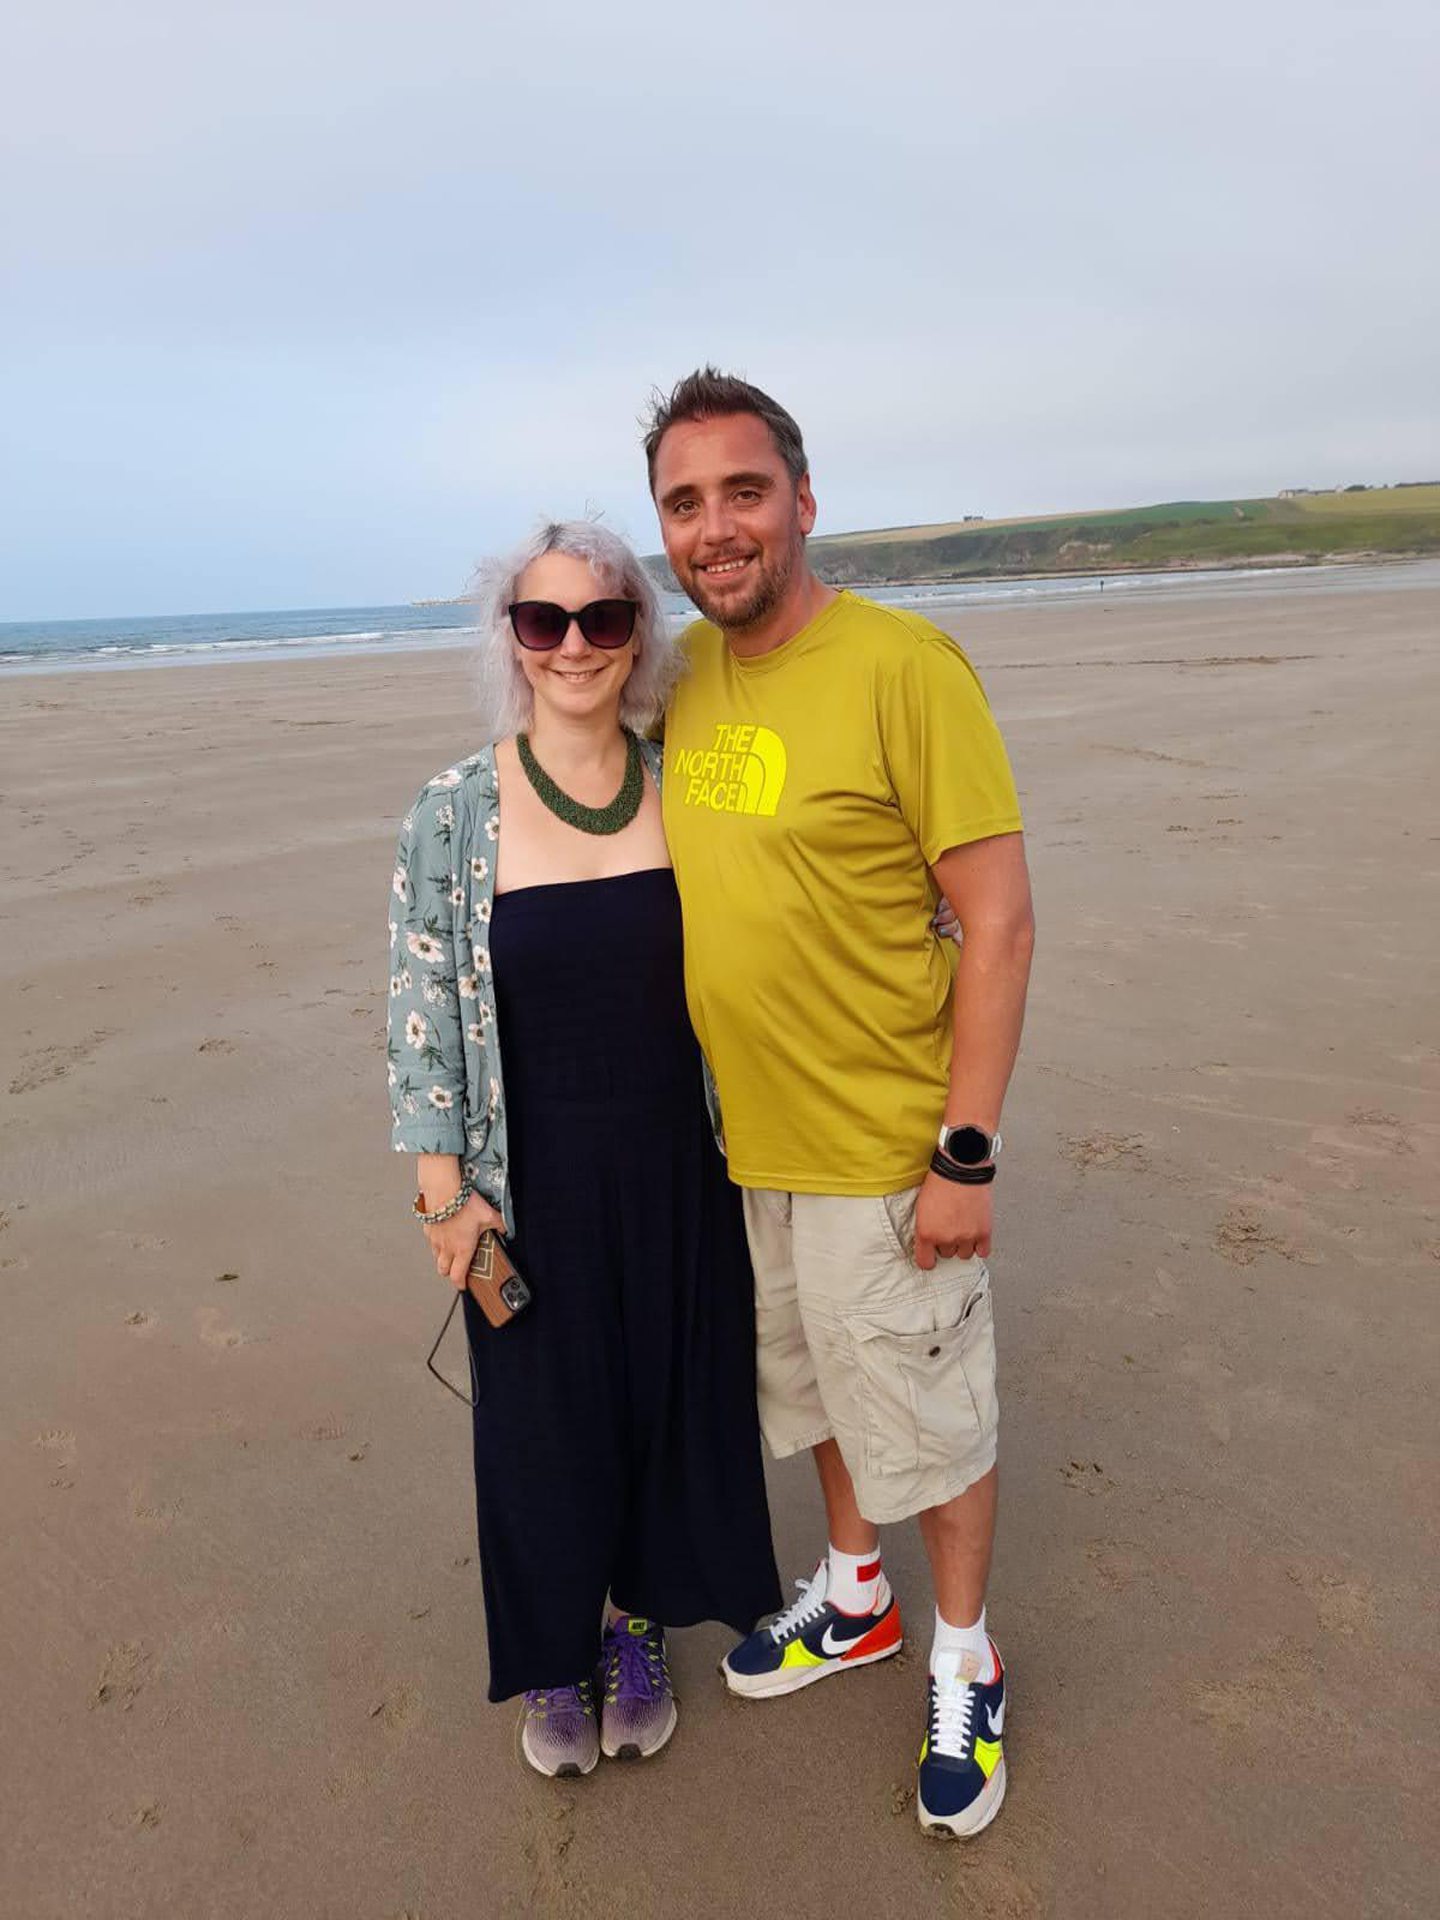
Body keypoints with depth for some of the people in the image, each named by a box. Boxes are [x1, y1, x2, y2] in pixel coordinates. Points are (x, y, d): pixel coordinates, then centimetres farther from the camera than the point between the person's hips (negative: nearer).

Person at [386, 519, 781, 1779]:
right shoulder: (455, 813, -9)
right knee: (544, 1416, 14)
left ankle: (636, 1628, 44)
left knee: (671, 1396, 16)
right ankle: (556, 1661, 41)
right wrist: (446, 1194, -8)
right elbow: (423, 1011, -6)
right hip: (535, 1184, -2)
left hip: (676, 1169, 2)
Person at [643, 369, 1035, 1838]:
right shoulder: (681, 670, 3)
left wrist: (968, 1154, -18)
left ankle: (962, 1666, 39)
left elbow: (999, 921, -17)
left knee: (929, 1411, 13)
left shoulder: (903, 667, -18)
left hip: (883, 1147, -6)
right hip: (742, 1133, 7)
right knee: (815, 1381, 25)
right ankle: (853, 1598, 50)